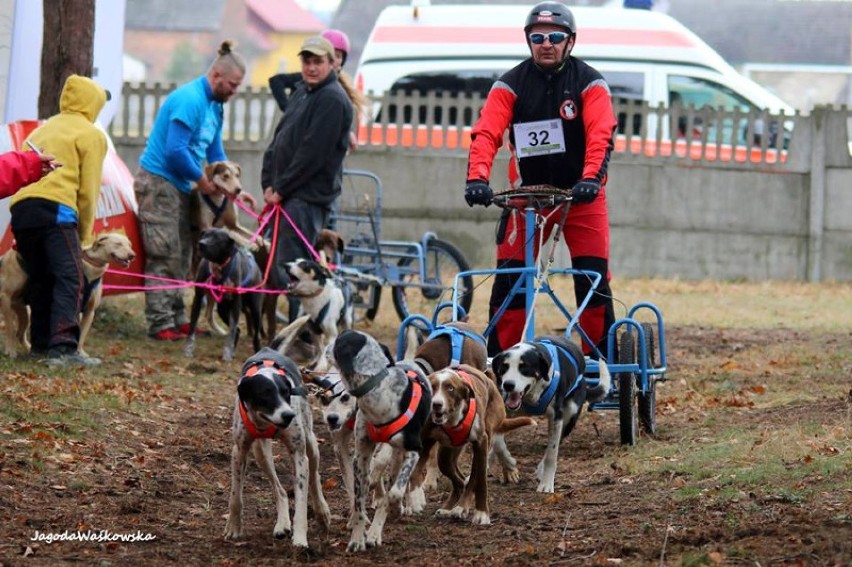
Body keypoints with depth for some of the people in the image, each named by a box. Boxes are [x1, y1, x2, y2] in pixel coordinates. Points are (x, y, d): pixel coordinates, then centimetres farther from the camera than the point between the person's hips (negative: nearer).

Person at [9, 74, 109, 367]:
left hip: (20, 209, 7)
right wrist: (84, 233, 14)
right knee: (69, 278, -12)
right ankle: (63, 347, -26)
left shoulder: (44, 129, 30)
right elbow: (88, 190, 3)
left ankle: (41, 343, 20)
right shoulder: (91, 134, 10)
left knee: (39, 279, 18)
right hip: (55, 209, -7)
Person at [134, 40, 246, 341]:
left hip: (179, 186, 10)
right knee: (164, 257, -10)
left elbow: (215, 152, 20)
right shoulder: (189, 101, -19)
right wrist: (202, 180, -12)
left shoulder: (214, 105, 13)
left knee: (181, 257, 11)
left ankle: (178, 320, 15)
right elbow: (175, 150, -24)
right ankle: (161, 324, -9)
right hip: (158, 181, -10)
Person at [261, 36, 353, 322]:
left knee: (290, 268, -13)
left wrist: (281, 188, -14)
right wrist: (269, 184, 6)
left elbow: (313, 152, -18)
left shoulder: (332, 99, -12)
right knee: (279, 268, 10)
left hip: (309, 196, -10)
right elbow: (279, 138, 18)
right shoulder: (301, 92, 18)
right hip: (288, 195, 10)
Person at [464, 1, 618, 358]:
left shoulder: (589, 83, -9)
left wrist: (591, 179, -40)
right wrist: (477, 178, -35)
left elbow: (601, 135, -22)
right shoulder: (510, 85, -5)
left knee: (593, 281, -6)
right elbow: (485, 133, -16)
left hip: (581, 195, -1)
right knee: (508, 279, -5)